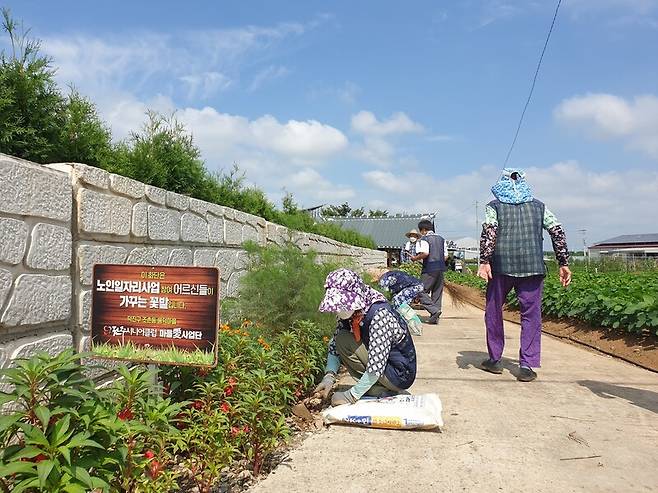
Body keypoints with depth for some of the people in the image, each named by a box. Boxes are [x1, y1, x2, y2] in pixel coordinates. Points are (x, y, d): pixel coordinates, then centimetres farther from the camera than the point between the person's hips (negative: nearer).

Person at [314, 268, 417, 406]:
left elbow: (376, 368, -30)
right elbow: (334, 347, 3)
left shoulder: (380, 315, -29)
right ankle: (382, 391, -1)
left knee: (344, 341, -18)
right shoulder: (350, 313, -5)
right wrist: (329, 376, -13)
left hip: (401, 374, -8)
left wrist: (351, 396, -22)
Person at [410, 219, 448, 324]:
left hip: (429, 269, -7)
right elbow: (445, 256, 14)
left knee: (421, 292, -1)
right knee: (437, 293, 10)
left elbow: (425, 253, -20)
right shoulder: (441, 239, 16)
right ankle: (435, 318, 11)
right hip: (441, 268, 7)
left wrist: (415, 258, -5)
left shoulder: (424, 239, -6)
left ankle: (434, 310, -17)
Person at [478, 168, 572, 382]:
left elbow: (489, 231, -9)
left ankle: (494, 360, 21)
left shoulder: (495, 206, 8)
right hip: (533, 267, 2)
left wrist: (484, 261, -15)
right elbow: (557, 232, 7)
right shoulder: (539, 206, 16)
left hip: (501, 265, -1)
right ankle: (527, 366, 1)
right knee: (531, 315, 7)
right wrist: (563, 263, 8)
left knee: (494, 311, 13)